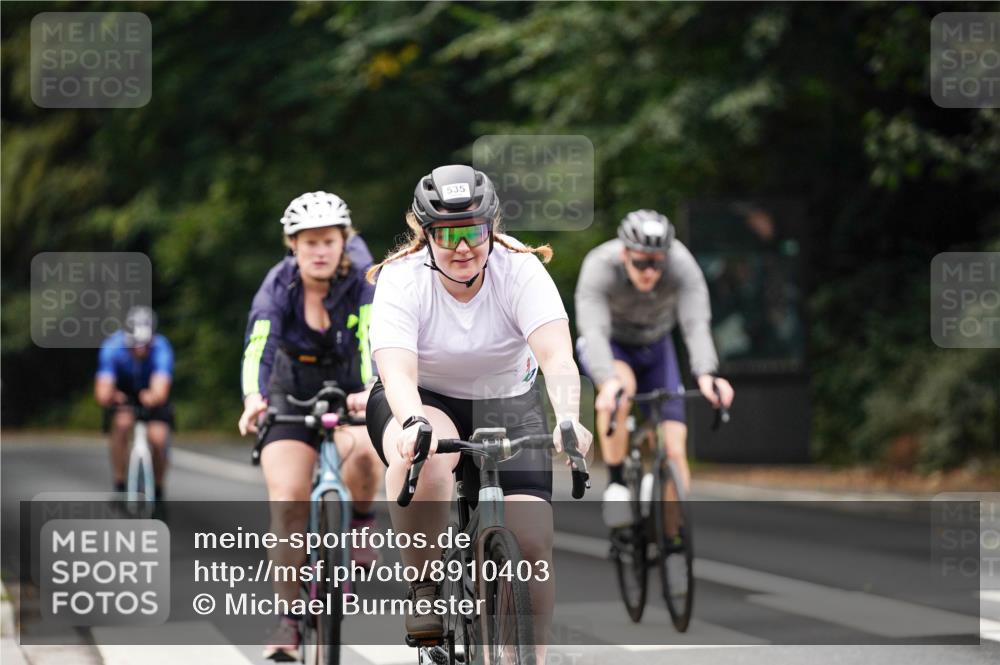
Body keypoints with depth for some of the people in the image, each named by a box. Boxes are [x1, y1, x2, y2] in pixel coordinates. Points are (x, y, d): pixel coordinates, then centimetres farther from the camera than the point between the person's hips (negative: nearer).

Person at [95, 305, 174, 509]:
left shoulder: (161, 349, -34)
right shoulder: (113, 347, -31)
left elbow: (160, 392, -49)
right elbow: (102, 392, -36)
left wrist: (152, 398, -69)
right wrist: (108, 396, -56)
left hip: (151, 395, 0)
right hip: (123, 393, 0)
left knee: (158, 438, -21)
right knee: (121, 423, -30)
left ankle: (158, 491, 6)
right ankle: (119, 486, -15)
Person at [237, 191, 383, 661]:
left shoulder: (362, 282, -18)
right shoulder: (280, 286, -16)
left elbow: (374, 341, -33)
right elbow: (258, 346, -31)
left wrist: (371, 390, -53)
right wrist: (253, 399, -51)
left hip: (351, 396, -1)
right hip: (293, 399, 1)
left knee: (364, 450, -35)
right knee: (287, 500, -17)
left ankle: (361, 519, -3)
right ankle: (289, 617, -8)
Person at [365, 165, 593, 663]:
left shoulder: (521, 271, -19)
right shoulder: (402, 280, -20)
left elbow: (556, 355, -32)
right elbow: (397, 373, -34)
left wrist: (567, 419, -52)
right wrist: (413, 424, -55)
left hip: (507, 405, 1)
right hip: (424, 402, -1)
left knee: (532, 540, -16)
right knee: (424, 456, -38)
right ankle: (424, 590, -20)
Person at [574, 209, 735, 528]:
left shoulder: (682, 265, -30)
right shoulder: (599, 268, -34)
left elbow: (696, 324, -41)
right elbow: (593, 331, -45)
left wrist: (705, 374, -59)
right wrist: (608, 380, -63)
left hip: (655, 347, 2)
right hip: (609, 347, -2)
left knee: (674, 450, -10)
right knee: (622, 387, -37)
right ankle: (615, 484, -23)